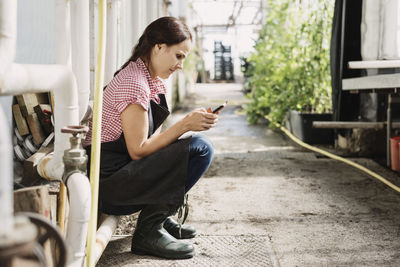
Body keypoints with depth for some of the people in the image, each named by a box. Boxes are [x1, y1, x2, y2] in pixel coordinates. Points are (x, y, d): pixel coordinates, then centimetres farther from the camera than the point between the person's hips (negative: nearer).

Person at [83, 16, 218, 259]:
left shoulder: (151, 81, 13)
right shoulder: (134, 83, -19)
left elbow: (151, 139, 13)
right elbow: (138, 150, -19)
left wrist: (190, 122, 1)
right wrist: (185, 125, -18)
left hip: (122, 172, 10)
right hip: (107, 182, -10)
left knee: (198, 145, 13)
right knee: (200, 149, -19)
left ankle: (162, 218, 12)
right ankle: (149, 230, -13)